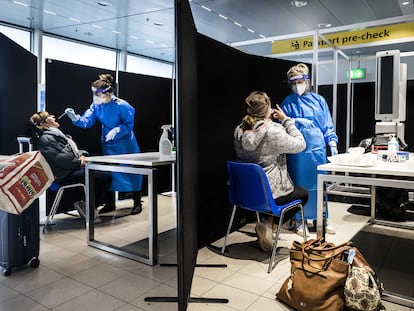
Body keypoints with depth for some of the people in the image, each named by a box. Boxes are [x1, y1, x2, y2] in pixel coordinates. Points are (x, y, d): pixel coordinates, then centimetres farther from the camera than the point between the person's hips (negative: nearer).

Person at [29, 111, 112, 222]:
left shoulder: (57, 134, 23)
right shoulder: (45, 139, -6)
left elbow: (74, 150, 21)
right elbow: (60, 159, -18)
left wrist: (81, 155, 0)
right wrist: (79, 162, -15)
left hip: (76, 167, 10)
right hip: (66, 175, -10)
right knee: (105, 176, -22)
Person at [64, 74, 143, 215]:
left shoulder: (121, 106, -21)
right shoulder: (96, 106, -4)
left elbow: (129, 124, -15)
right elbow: (86, 121, -8)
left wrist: (117, 129, -31)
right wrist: (75, 118, -26)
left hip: (125, 144, -5)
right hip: (108, 144, 6)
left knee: (131, 171, -2)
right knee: (108, 172, 11)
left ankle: (137, 203, 12)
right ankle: (111, 203, 26)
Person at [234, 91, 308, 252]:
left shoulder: (239, 130, -3)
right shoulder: (273, 131, -23)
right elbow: (300, 144, -9)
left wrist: (270, 121, 7)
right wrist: (286, 120, -3)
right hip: (270, 194, -7)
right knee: (303, 193, 24)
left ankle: (267, 221, 16)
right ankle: (269, 222, 5)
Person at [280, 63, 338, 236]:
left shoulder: (318, 100, 10)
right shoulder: (288, 102, 3)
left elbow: (327, 125, 11)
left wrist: (332, 142, 3)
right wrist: (295, 121, -17)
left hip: (318, 149, 2)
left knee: (319, 184, 9)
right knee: (300, 186, 4)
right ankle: (300, 220, 18)